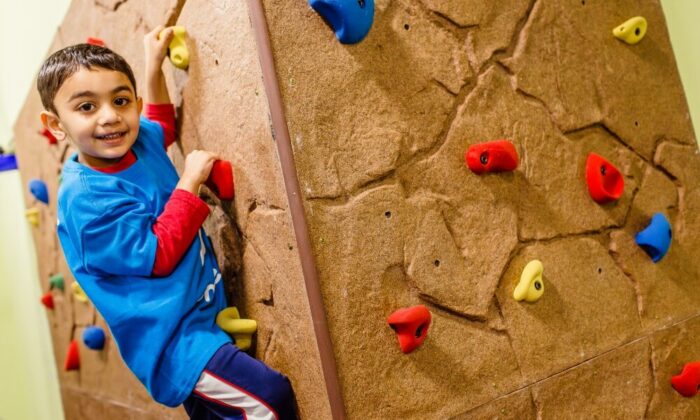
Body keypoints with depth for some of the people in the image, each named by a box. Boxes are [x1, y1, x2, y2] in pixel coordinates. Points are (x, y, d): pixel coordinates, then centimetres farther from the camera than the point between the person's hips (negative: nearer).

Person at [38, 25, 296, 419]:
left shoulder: (138, 141, 2)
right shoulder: (85, 199, -22)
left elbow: (164, 125, 27)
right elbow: (158, 255, -24)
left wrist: (154, 66, 18)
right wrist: (190, 182, -19)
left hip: (201, 317, 9)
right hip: (173, 339, -9)